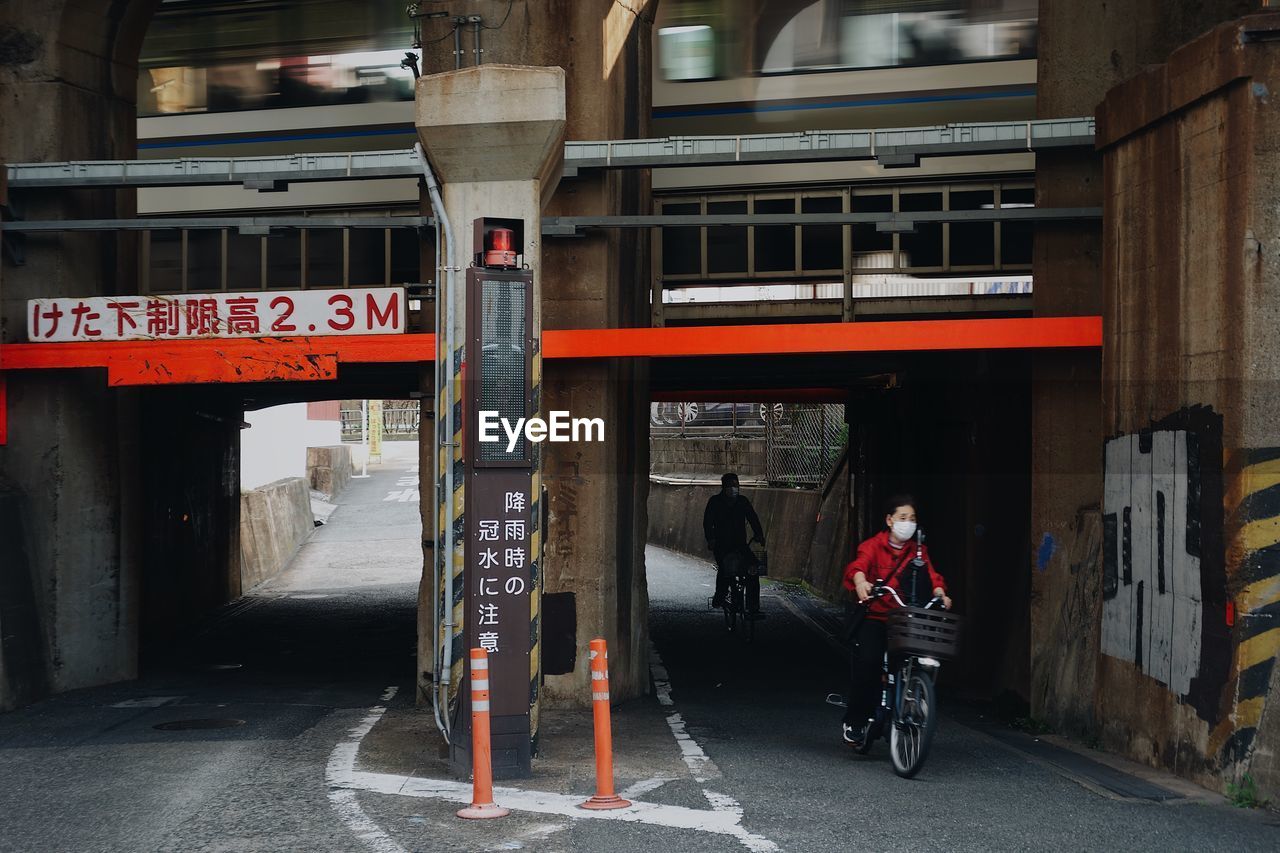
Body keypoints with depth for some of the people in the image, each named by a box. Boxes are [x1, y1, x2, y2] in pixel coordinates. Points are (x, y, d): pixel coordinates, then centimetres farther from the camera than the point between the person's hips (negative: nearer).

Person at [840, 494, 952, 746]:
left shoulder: (918, 550, 13)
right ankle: (855, 721, -8)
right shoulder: (874, 545, 1)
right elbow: (859, 564, -19)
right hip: (874, 616, -4)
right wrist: (860, 581, -42)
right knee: (868, 661, -21)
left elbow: (931, 575, -2)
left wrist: (940, 593, -24)